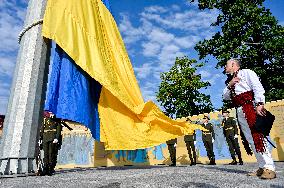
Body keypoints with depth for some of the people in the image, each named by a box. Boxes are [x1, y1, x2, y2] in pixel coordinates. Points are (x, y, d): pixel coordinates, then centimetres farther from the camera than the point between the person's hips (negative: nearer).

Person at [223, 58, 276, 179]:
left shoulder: (246, 72, 5)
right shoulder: (231, 81, 25)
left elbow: (258, 87, -9)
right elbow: (225, 97, 16)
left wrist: (259, 104, -20)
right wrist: (229, 85, 1)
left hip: (250, 108, -7)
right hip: (239, 111, 8)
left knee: (257, 136, -12)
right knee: (249, 139, 5)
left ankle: (269, 168, -6)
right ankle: (262, 167, 12)